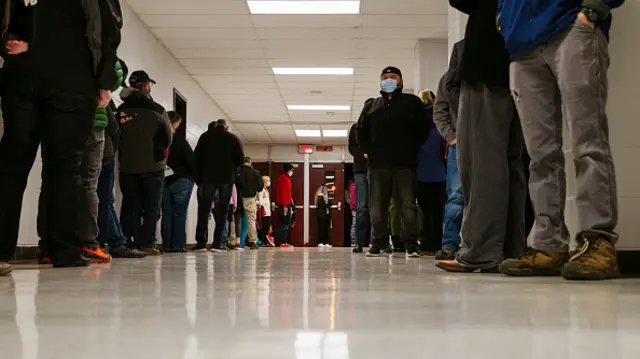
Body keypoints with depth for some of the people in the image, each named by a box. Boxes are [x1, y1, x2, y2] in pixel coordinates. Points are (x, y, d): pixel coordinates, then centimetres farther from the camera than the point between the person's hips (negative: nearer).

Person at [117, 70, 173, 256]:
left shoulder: (121, 110, 2)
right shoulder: (157, 110, -5)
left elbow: (115, 138, 6)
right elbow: (168, 138, 0)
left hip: (127, 167, 3)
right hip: (152, 167, -2)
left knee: (130, 207, 8)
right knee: (151, 208, 4)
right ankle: (147, 243, -4)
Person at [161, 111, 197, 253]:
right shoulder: (180, 142, -9)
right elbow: (191, 162, -10)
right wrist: (196, 177, 1)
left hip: (163, 182, 4)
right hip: (181, 182, -4)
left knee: (166, 213, 7)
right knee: (179, 213, 0)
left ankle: (167, 245, 4)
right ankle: (178, 245, -4)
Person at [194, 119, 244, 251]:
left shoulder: (205, 136, 8)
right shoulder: (233, 138, 8)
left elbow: (197, 156, 2)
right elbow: (240, 159, 2)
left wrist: (198, 177, 7)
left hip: (208, 177, 0)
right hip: (227, 179, 0)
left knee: (203, 210, 3)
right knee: (222, 211, 4)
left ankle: (201, 242, -5)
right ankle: (217, 243, -2)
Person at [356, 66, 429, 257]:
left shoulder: (412, 102, 9)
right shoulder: (371, 106, 18)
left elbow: (422, 129, 5)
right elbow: (360, 130, 18)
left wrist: (412, 149, -3)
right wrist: (367, 150, 5)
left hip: (404, 163, -3)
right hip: (377, 164, 3)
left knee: (407, 204, -4)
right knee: (377, 205, 3)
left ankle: (411, 244, -1)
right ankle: (379, 243, 9)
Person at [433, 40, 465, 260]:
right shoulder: (448, 79, 12)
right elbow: (439, 112, 11)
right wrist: (451, 136, -1)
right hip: (459, 143, 1)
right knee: (456, 195, -4)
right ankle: (449, 245, -3)